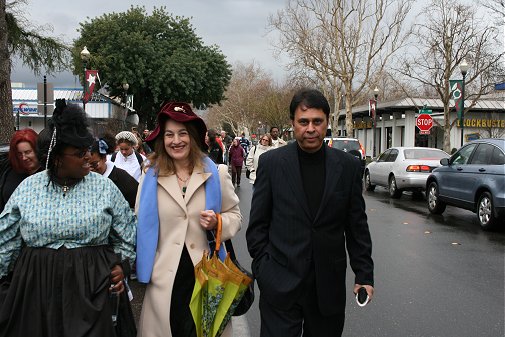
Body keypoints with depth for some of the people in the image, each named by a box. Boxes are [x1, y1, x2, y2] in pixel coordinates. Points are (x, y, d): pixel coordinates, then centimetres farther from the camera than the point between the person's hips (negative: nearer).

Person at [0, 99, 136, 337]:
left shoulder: (105, 188, -1)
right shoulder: (27, 189, 1)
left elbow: (127, 234, 9)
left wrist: (119, 263, 0)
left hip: (90, 287, -1)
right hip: (35, 288, 1)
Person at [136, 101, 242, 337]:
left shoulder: (216, 174, 0)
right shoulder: (151, 176, 2)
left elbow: (235, 215, 8)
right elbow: (140, 224, 6)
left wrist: (218, 223, -13)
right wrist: (140, 269, 2)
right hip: (165, 278, 0)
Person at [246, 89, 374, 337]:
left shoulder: (348, 166, 1)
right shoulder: (271, 162, -3)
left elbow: (357, 225, 6)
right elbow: (258, 224, 1)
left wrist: (364, 274, 4)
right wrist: (264, 268, -4)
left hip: (329, 285, 2)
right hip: (281, 285, -2)